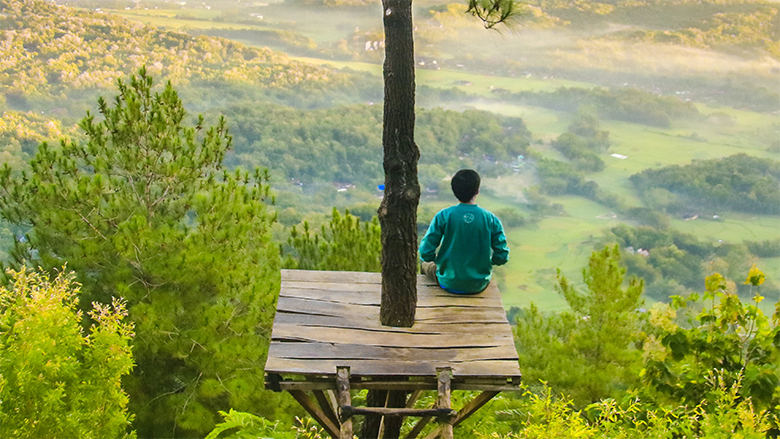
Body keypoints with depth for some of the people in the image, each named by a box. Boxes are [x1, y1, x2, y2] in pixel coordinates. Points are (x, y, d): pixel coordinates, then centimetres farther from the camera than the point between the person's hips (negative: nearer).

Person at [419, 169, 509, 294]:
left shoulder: (443, 216, -15)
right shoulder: (491, 219, -12)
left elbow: (425, 252, -13)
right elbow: (502, 257, -8)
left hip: (449, 284, -1)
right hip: (479, 286, 1)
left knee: (428, 266, 32)